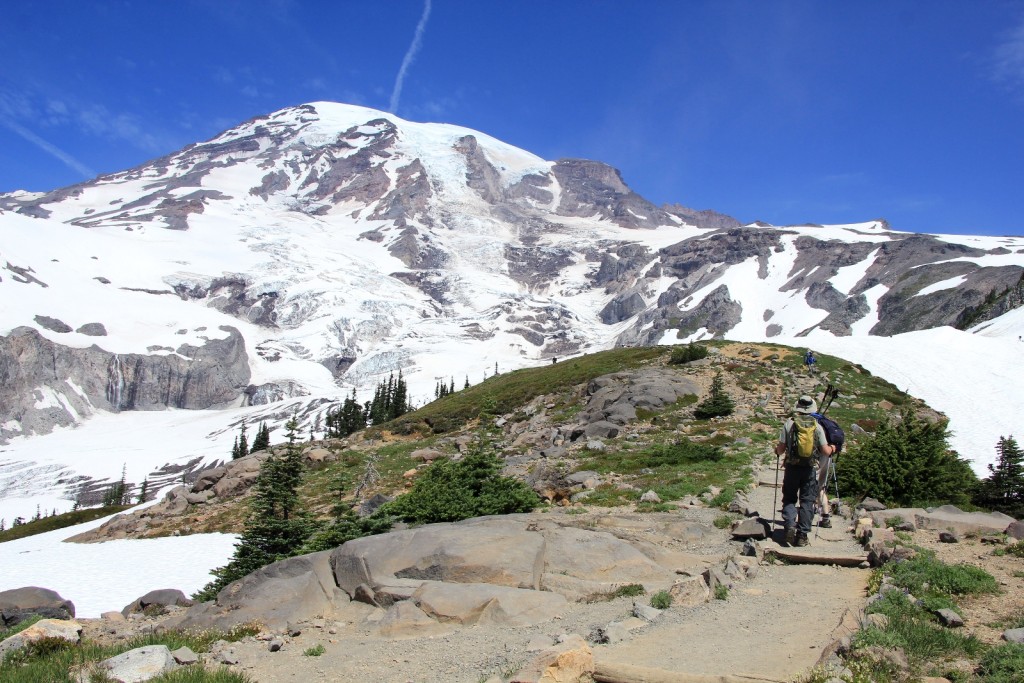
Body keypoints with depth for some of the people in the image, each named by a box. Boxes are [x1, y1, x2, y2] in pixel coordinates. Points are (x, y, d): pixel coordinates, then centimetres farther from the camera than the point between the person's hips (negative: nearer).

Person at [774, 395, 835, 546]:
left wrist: (777, 450, 20)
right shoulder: (817, 426, -2)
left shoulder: (789, 423, -4)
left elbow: (781, 449, -3)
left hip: (792, 467, 0)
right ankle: (802, 534, 7)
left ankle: (790, 526, -9)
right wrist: (832, 448, 21)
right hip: (810, 469, 0)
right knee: (807, 501, 8)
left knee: (789, 499, 12)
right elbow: (825, 451, -2)